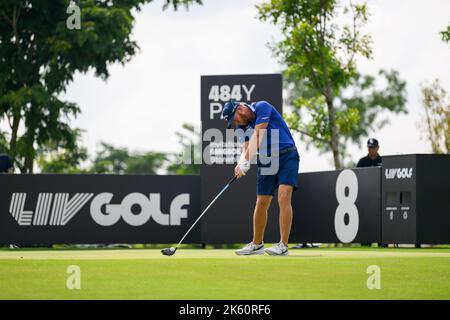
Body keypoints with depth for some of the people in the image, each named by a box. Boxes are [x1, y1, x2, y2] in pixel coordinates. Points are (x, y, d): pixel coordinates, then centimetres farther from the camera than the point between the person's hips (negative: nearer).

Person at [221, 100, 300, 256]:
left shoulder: (262, 107, -13)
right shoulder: (241, 126, 7)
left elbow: (257, 137, -22)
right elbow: (246, 149, -2)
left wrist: (246, 161, -29)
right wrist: (241, 164, -25)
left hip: (287, 156, -7)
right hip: (266, 160, 7)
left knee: (284, 197, -20)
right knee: (261, 203, 6)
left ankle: (283, 246, -24)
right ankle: (257, 244, 20)